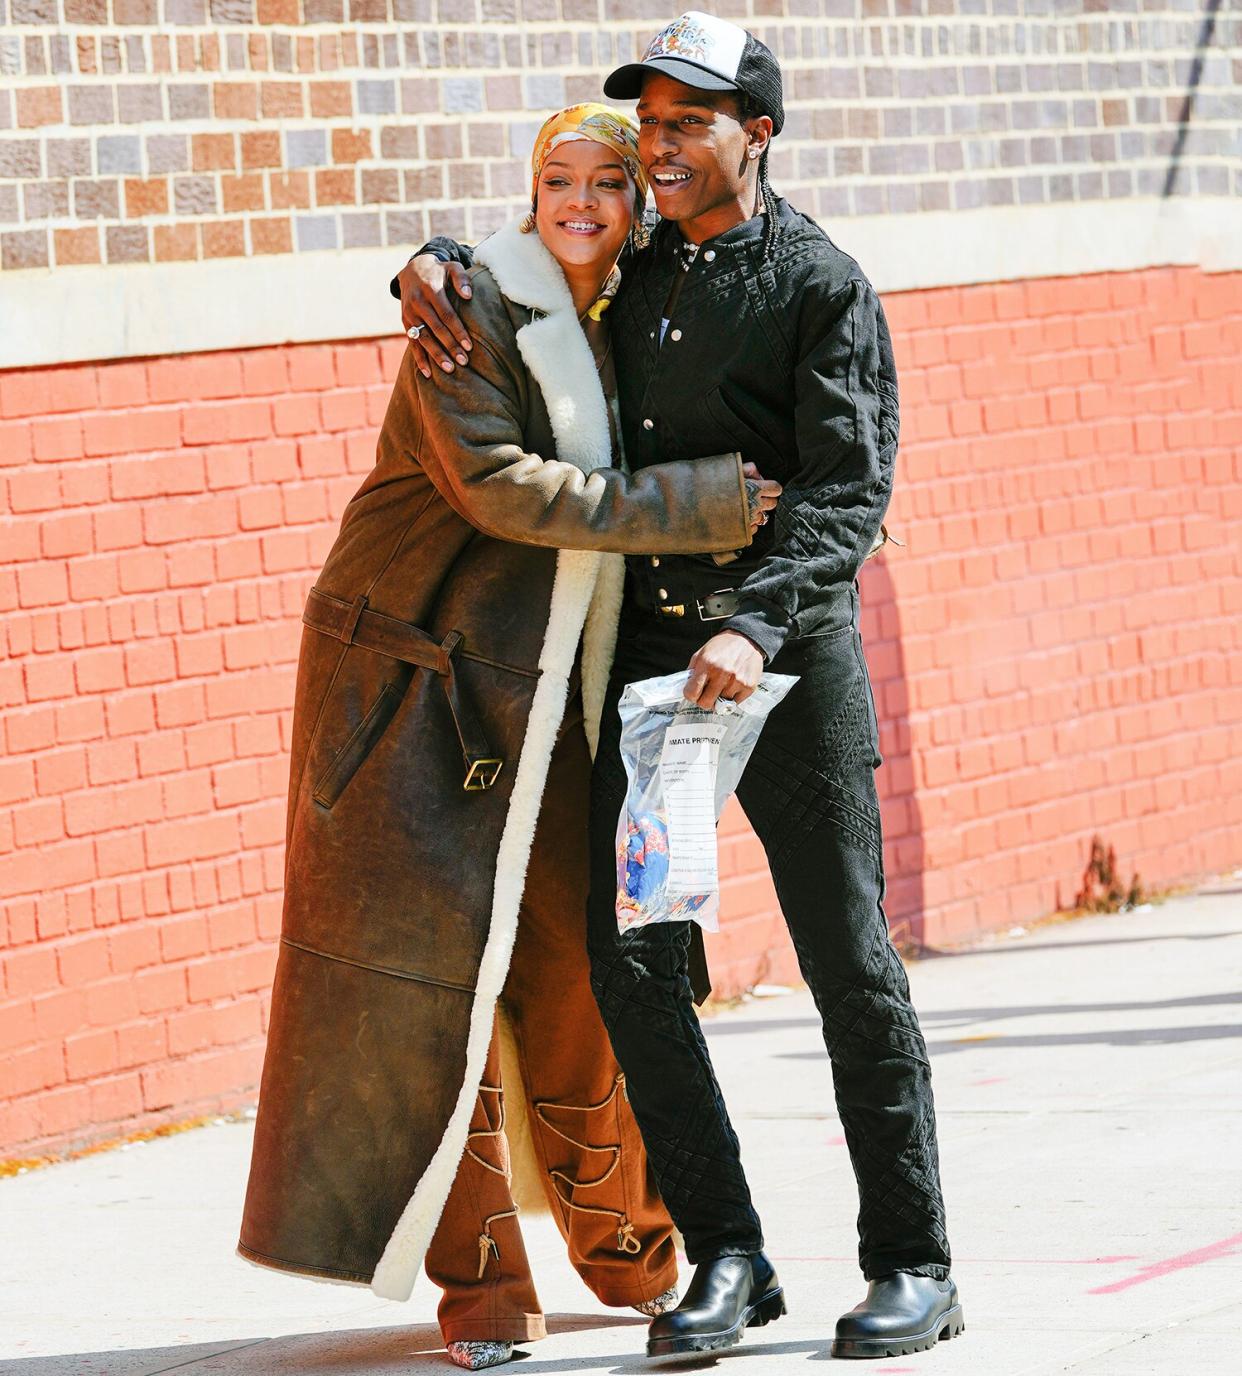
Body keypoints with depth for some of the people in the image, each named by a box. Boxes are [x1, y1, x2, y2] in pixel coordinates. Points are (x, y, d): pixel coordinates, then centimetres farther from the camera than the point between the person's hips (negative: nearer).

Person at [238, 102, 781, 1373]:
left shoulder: (625, 325, 10)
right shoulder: (471, 303, -11)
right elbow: (492, 482, -21)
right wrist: (676, 509, -23)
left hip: (550, 684, 6)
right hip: (420, 670, -6)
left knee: (580, 957, 5)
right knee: (431, 955, -5)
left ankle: (622, 1241, 23)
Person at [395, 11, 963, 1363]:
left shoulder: (823, 288, -7)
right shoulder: (630, 273, 11)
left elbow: (847, 495, -16)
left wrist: (753, 629, -31)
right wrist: (433, 267, 3)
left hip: (786, 646, -5)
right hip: (647, 644, 5)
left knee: (848, 958, -1)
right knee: (630, 955, -4)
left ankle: (911, 1266, 8)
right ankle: (725, 1258, 4)